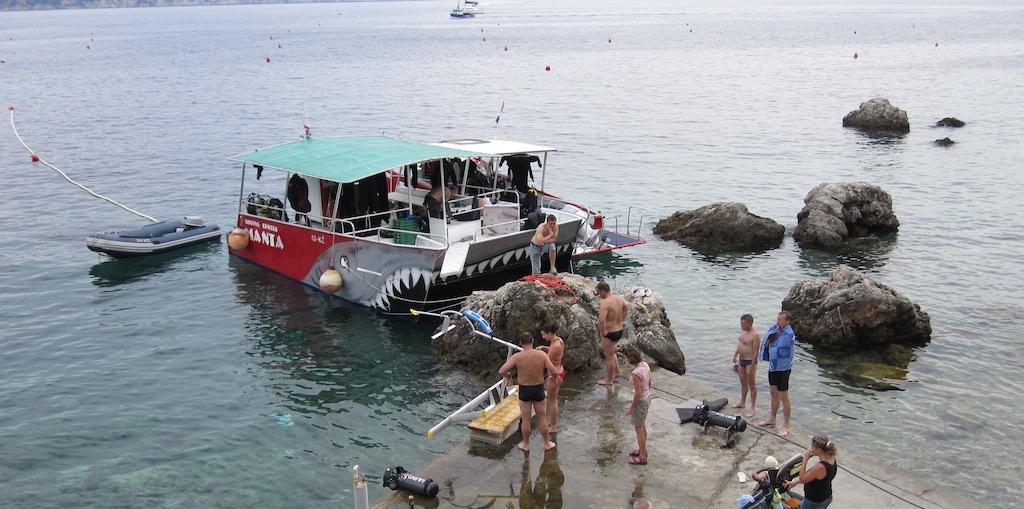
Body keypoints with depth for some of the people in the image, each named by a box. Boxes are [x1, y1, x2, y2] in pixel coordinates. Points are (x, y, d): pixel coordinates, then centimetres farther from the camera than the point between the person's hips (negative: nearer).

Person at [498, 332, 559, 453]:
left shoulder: (517, 357, -17)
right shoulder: (542, 354, -13)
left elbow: (501, 371, -22)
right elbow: (553, 371, -16)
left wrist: (508, 376, -1)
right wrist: (550, 375, 7)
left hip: (524, 391, -1)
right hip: (539, 389, 1)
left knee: (526, 419, 15)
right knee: (542, 418, 17)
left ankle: (526, 445, 29)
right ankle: (547, 443, 31)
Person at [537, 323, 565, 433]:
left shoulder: (555, 346, -29)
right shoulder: (559, 340, -1)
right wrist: (543, 347, 6)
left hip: (555, 375, -9)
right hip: (560, 371, 9)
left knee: (552, 401, 7)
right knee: (553, 399, 24)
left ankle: (553, 427, 21)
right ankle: (552, 421, 40)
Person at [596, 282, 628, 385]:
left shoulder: (605, 303, -27)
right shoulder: (619, 299, 0)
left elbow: (601, 320, -38)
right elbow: (626, 308, 22)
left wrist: (603, 332, -22)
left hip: (609, 334, -9)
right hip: (619, 331, 9)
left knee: (609, 357, 9)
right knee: (611, 352, 30)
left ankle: (609, 379, 23)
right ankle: (617, 372, 41)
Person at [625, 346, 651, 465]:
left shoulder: (636, 373, -31)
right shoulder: (645, 364, -7)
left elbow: (638, 393, -25)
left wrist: (631, 408, -13)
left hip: (640, 401, -9)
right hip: (647, 397, 9)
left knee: (639, 429, 9)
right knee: (643, 426, 26)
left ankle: (642, 457, 24)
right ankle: (642, 450, 44)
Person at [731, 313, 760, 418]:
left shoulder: (755, 335, -23)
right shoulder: (743, 330, 4)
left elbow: (756, 352, -23)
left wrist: (751, 367, -23)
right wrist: (735, 355, 22)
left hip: (750, 361, -9)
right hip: (741, 359, 9)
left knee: (751, 384, 0)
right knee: (743, 382, 21)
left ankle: (752, 408, 7)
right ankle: (742, 402, 36)